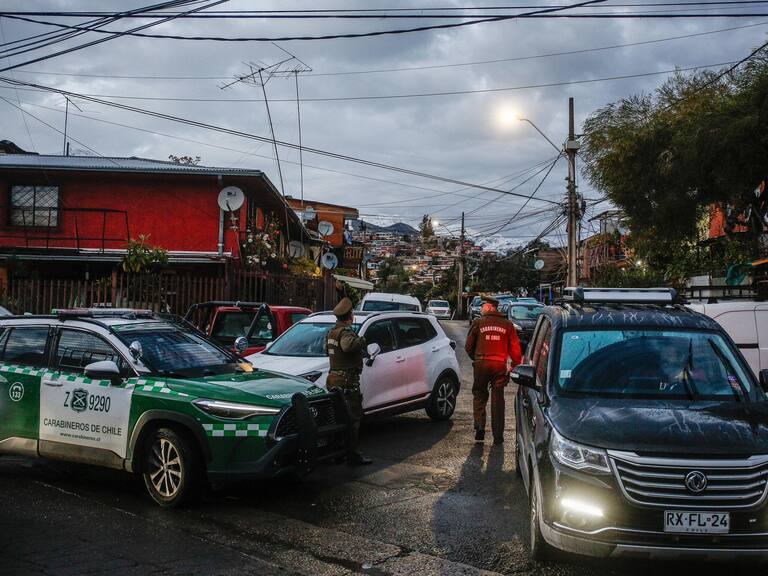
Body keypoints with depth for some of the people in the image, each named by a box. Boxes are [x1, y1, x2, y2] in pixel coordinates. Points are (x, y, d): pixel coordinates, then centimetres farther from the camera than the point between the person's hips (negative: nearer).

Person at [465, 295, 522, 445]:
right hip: (500, 365, 1)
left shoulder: (478, 323, -1)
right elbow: (515, 348, 3)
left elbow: (468, 347, 3)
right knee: (497, 399, 7)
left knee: (479, 396, 13)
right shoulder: (507, 325, 4)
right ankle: (498, 435, 9)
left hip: (481, 364, -1)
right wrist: (515, 365, 14)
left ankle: (479, 428, 2)